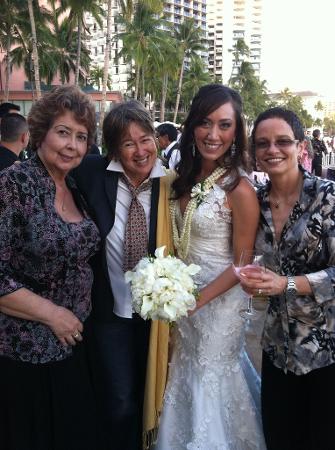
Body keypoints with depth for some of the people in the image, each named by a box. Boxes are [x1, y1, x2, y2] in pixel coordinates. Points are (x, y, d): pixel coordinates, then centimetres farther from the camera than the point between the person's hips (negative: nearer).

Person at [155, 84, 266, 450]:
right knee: (185, 374, 22)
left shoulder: (239, 189, -21)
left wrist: (198, 300, -20)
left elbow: (241, 264, -17)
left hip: (218, 299, -6)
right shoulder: (184, 178, -1)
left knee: (210, 379, 12)